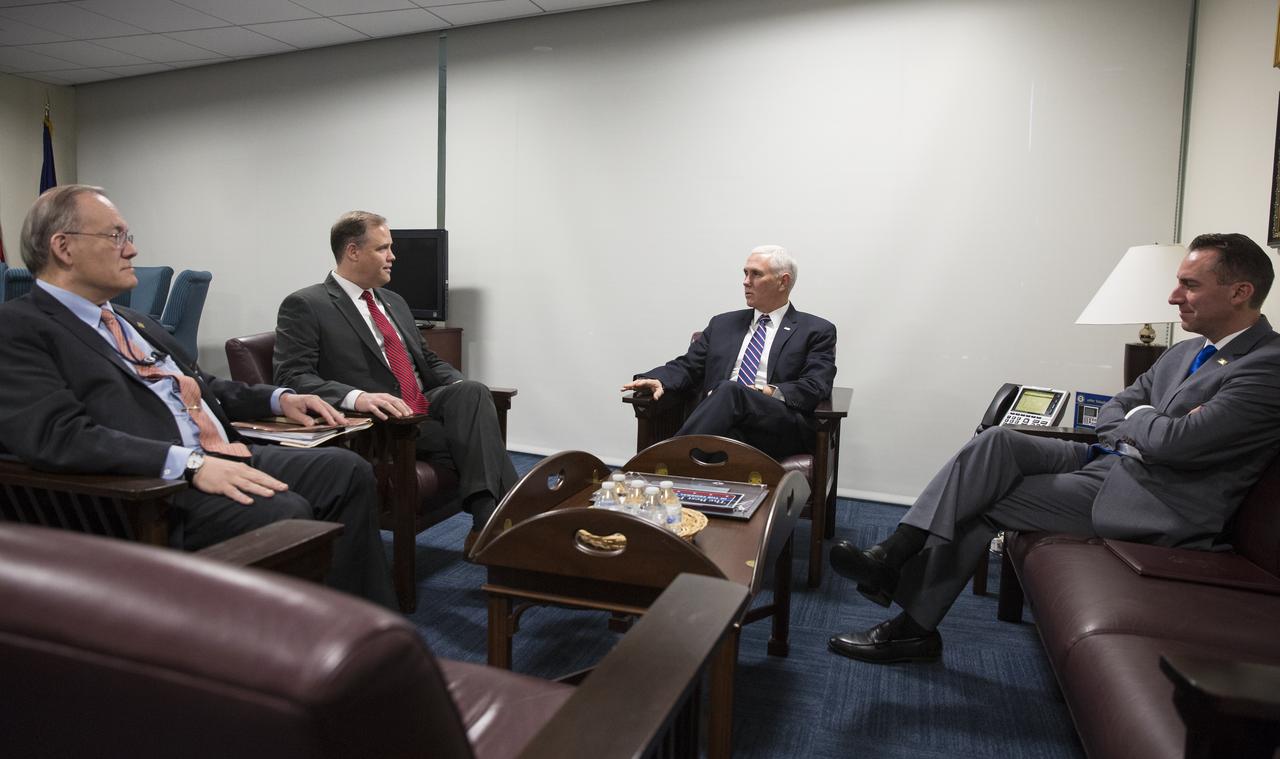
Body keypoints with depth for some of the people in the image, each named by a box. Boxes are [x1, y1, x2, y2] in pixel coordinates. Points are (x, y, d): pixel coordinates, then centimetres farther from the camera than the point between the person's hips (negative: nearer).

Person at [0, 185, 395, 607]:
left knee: (347, 472, -8)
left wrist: (279, 399, 14)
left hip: (226, 459, 9)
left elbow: (200, 386, 32)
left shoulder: (132, 321, 22)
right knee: (284, 514, -31)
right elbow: (58, 435, -19)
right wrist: (191, 463, -27)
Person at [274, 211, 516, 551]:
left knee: (473, 392, -25)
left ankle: (490, 520, -32)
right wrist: (357, 397, -29)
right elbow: (292, 378, -11)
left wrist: (462, 388, 3)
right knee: (473, 437, -26)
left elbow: (429, 361, 26)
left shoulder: (394, 303, 23)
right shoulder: (304, 306, 0)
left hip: (427, 410, 6)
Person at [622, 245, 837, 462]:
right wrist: (656, 379, -4)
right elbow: (687, 366, 19)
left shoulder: (817, 331, 13)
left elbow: (815, 386, 0)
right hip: (725, 427, 3)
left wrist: (768, 392, -18)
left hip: (783, 430, -2)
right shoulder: (723, 324, 26)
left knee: (730, 391, -34)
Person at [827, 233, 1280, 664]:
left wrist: (1136, 420, -1)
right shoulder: (1187, 352, 16)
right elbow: (1111, 412, 17)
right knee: (997, 443, -16)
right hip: (1109, 461, 8)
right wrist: (1146, 431, -5)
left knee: (987, 500, -16)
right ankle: (892, 556, -21)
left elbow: (1177, 442, -23)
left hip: (1153, 503, -8)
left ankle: (915, 627, -6)